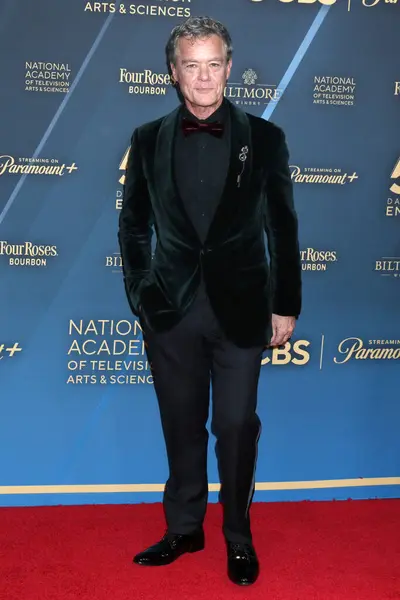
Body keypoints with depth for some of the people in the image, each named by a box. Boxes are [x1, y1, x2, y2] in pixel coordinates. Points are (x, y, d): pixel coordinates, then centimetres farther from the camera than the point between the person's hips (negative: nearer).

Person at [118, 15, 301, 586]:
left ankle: (238, 536, 27)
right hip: (171, 310, 2)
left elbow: (282, 228, 2)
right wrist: (139, 294, 3)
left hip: (241, 309, -1)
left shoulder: (264, 138, -1)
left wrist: (286, 305, 1)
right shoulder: (148, 140, 3)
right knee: (182, 426, 13)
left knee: (237, 427, 7)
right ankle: (183, 529, 32)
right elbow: (133, 225, 9)